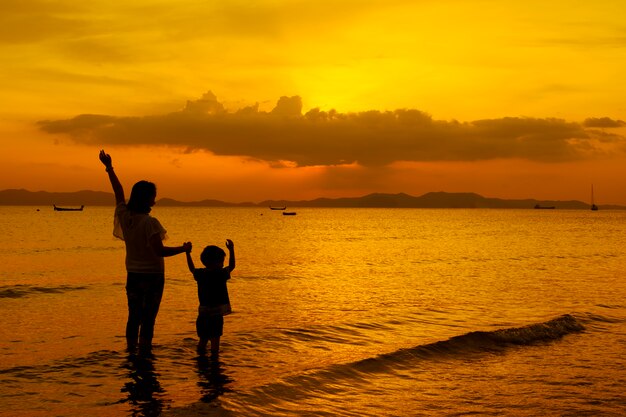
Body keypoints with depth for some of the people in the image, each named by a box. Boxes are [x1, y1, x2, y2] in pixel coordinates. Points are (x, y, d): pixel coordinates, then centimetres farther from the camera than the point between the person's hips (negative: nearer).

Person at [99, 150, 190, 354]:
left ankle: (131, 351, 22)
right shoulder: (150, 223, -20)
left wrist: (109, 168, 24)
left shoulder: (124, 216, -2)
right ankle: (144, 353, 5)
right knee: (148, 319, 2)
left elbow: (118, 192, 13)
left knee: (134, 317, 16)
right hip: (152, 276, -6)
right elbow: (160, 251, -24)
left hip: (133, 275, 6)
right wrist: (183, 249, -10)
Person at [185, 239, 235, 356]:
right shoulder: (221, 274, -11)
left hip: (203, 314, 5)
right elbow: (232, 266, 4)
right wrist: (231, 250, 7)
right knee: (215, 340, 0)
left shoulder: (200, 273, 3)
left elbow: (192, 269, 25)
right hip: (216, 315, -5)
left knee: (203, 339, 15)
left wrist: (188, 253, 33)